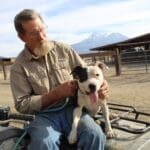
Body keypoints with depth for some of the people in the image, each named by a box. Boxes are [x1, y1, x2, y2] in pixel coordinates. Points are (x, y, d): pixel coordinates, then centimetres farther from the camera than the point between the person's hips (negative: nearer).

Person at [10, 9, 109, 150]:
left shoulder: (63, 49, 4)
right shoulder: (19, 67, -1)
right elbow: (22, 105, -4)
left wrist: (100, 84, -14)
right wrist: (56, 93, -13)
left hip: (72, 108, 2)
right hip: (45, 115, -1)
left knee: (95, 135, -27)